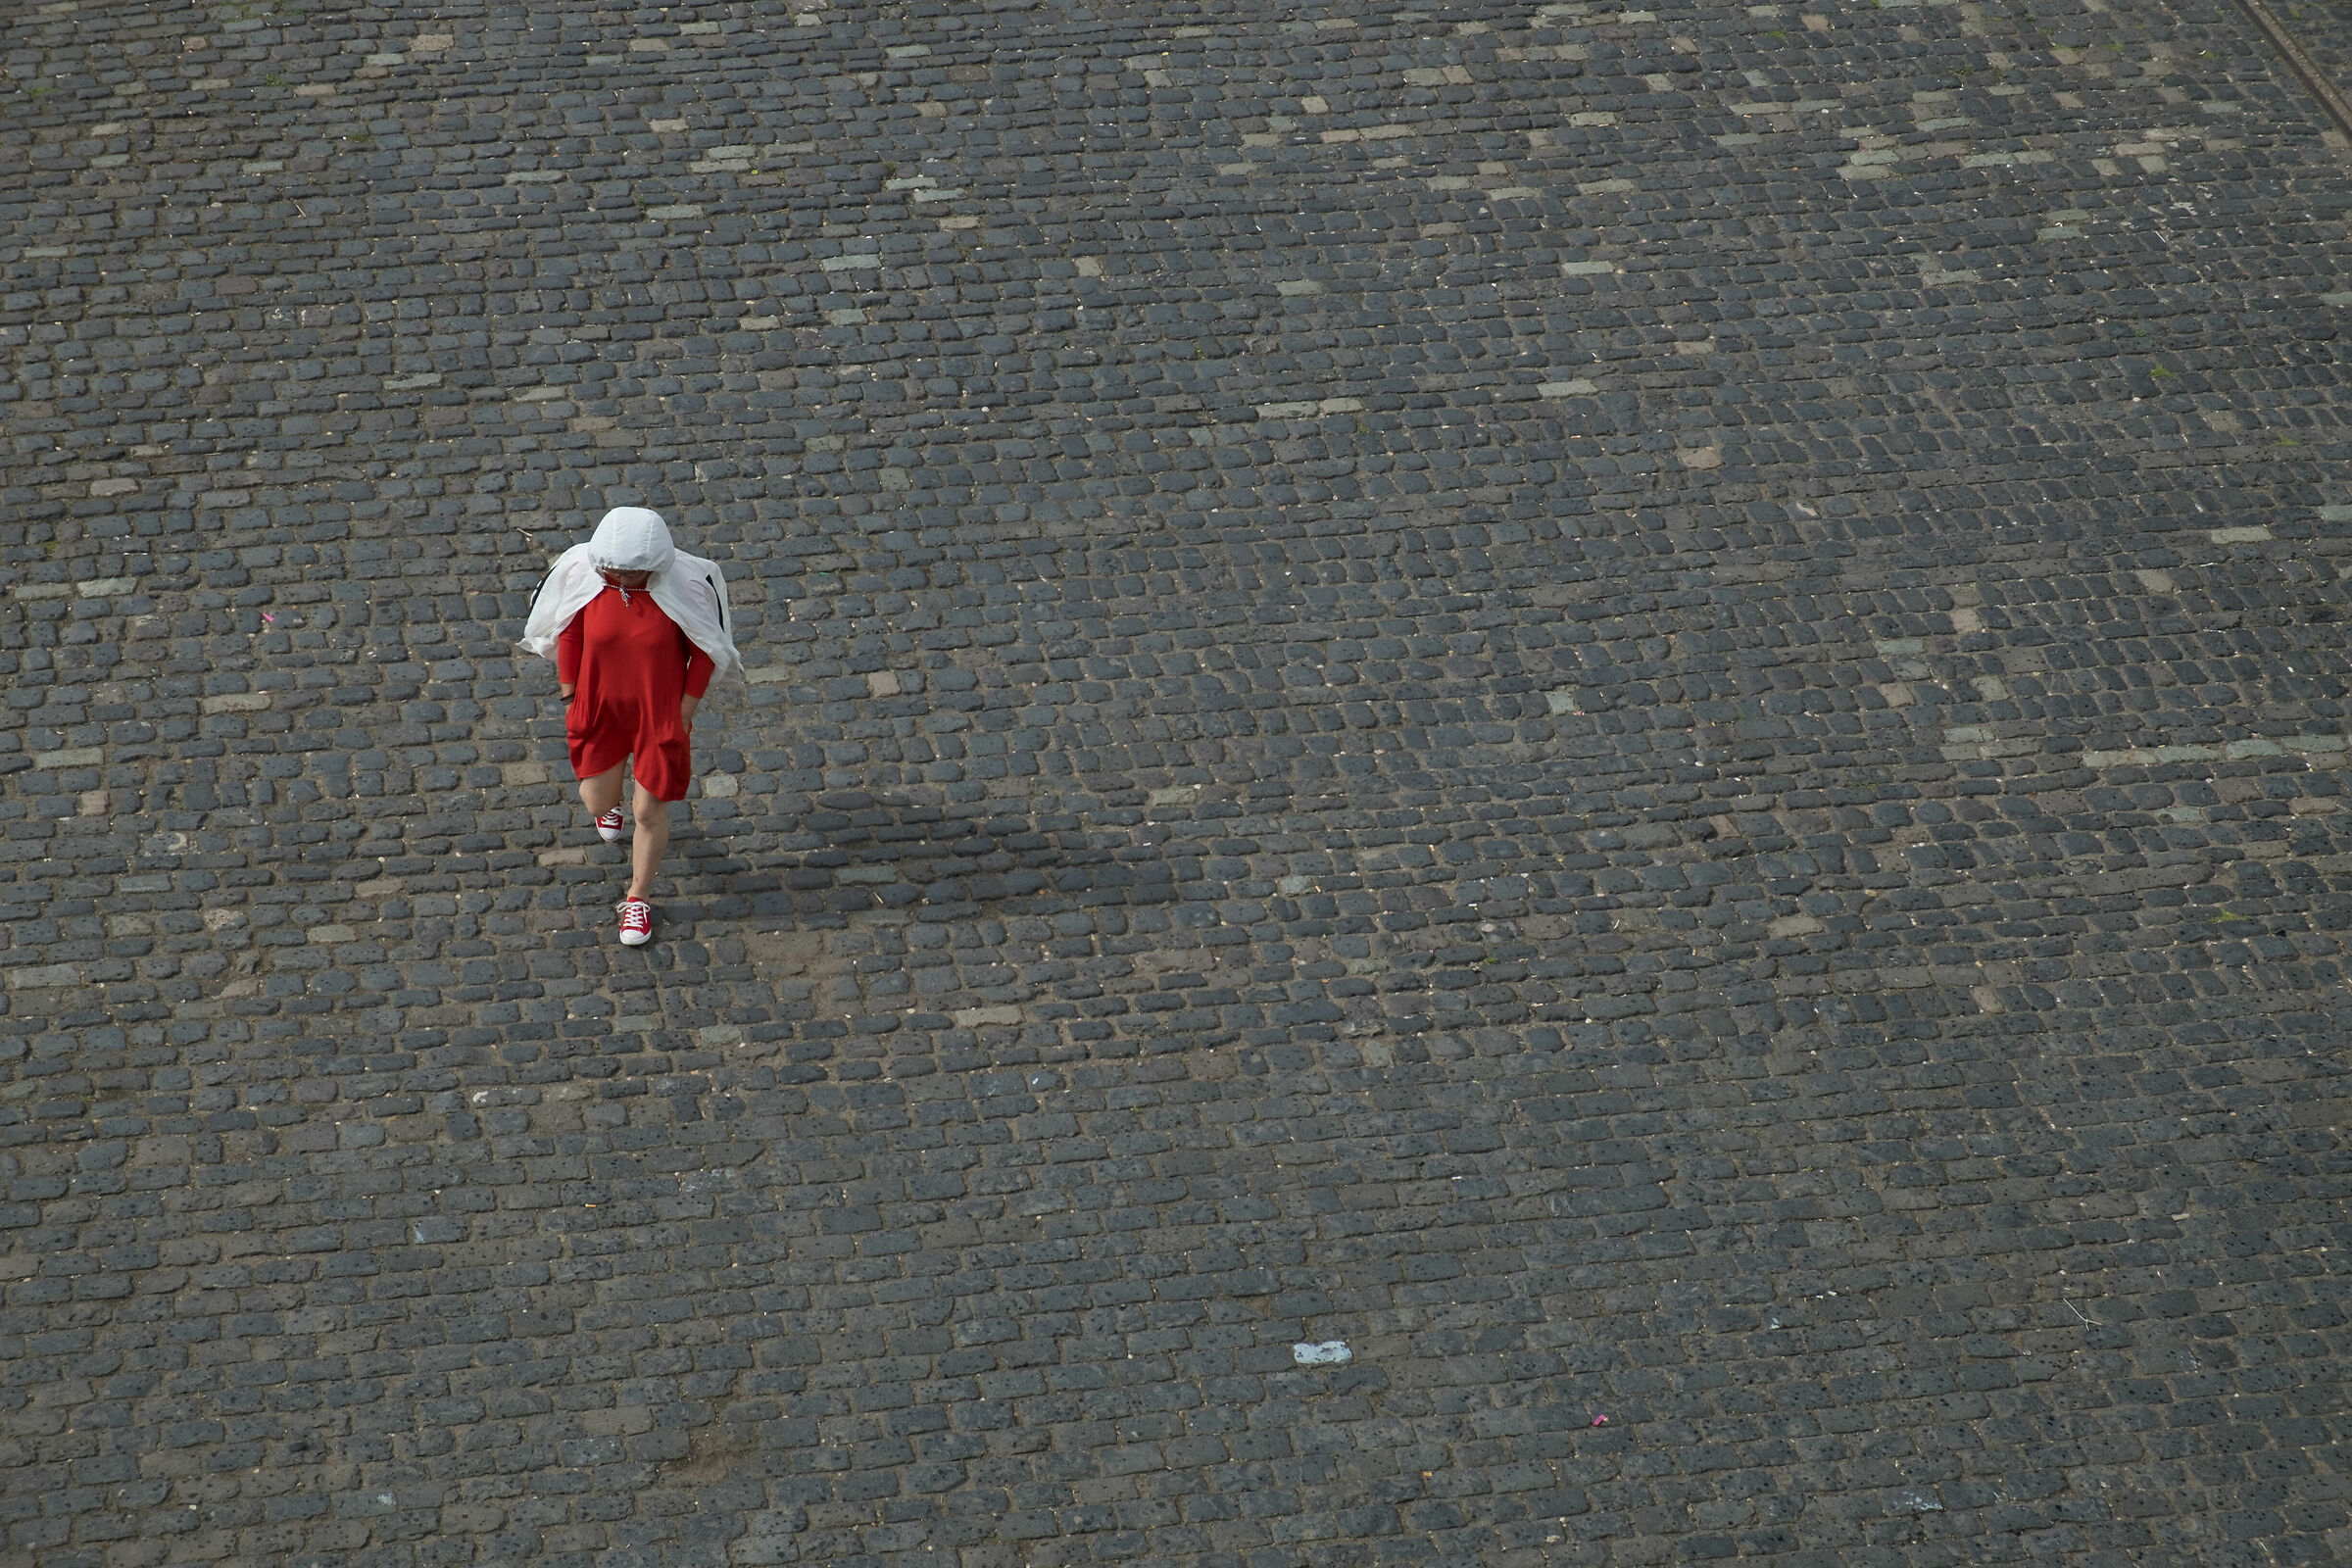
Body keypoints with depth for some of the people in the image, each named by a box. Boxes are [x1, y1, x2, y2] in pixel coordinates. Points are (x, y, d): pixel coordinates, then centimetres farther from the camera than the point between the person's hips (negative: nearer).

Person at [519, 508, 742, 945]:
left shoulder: (685, 585, -25)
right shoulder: (583, 577, -20)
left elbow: (704, 649, -10)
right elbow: (569, 635, -3)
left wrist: (686, 710, -6)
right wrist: (570, 697, 3)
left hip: (660, 712, -2)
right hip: (600, 707, 2)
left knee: (650, 811, 6)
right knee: (596, 800, 16)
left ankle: (639, 896, 32)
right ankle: (611, 802, 57)